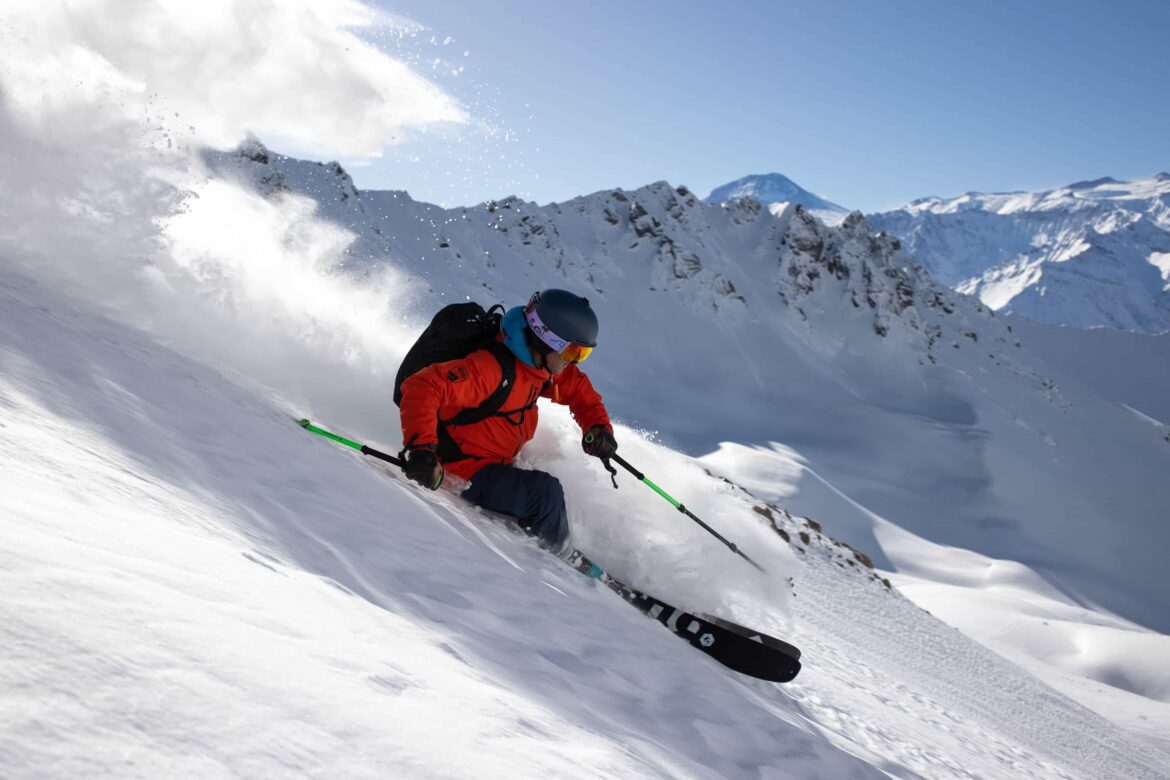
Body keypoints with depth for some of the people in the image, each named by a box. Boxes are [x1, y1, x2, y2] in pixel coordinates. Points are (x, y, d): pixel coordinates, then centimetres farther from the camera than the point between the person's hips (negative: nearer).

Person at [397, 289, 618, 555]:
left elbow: (578, 387, 16)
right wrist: (421, 448, -45)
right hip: (463, 470, -10)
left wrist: (597, 427, 1)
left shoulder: (541, 363, -2)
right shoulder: (491, 368, -29)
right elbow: (422, 388, -37)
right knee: (545, 491, -21)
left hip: (499, 465, 10)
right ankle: (559, 560, 0)